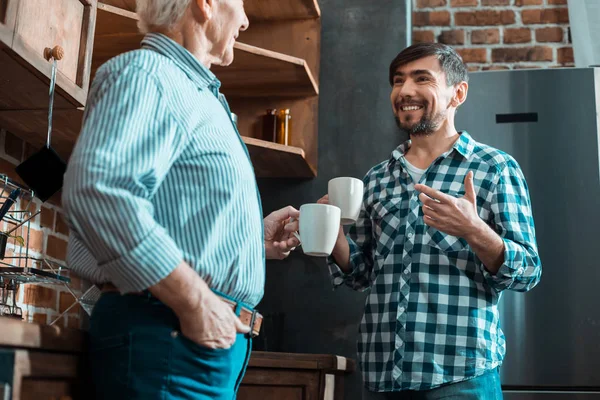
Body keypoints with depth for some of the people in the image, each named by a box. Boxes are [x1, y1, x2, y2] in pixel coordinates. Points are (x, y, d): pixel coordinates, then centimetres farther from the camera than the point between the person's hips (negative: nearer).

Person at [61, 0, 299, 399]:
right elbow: (99, 190, -26)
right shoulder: (145, 72, -10)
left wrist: (253, 237, 14)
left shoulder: (195, 94, 22)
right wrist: (195, 301, -25)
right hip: (166, 336, -10)